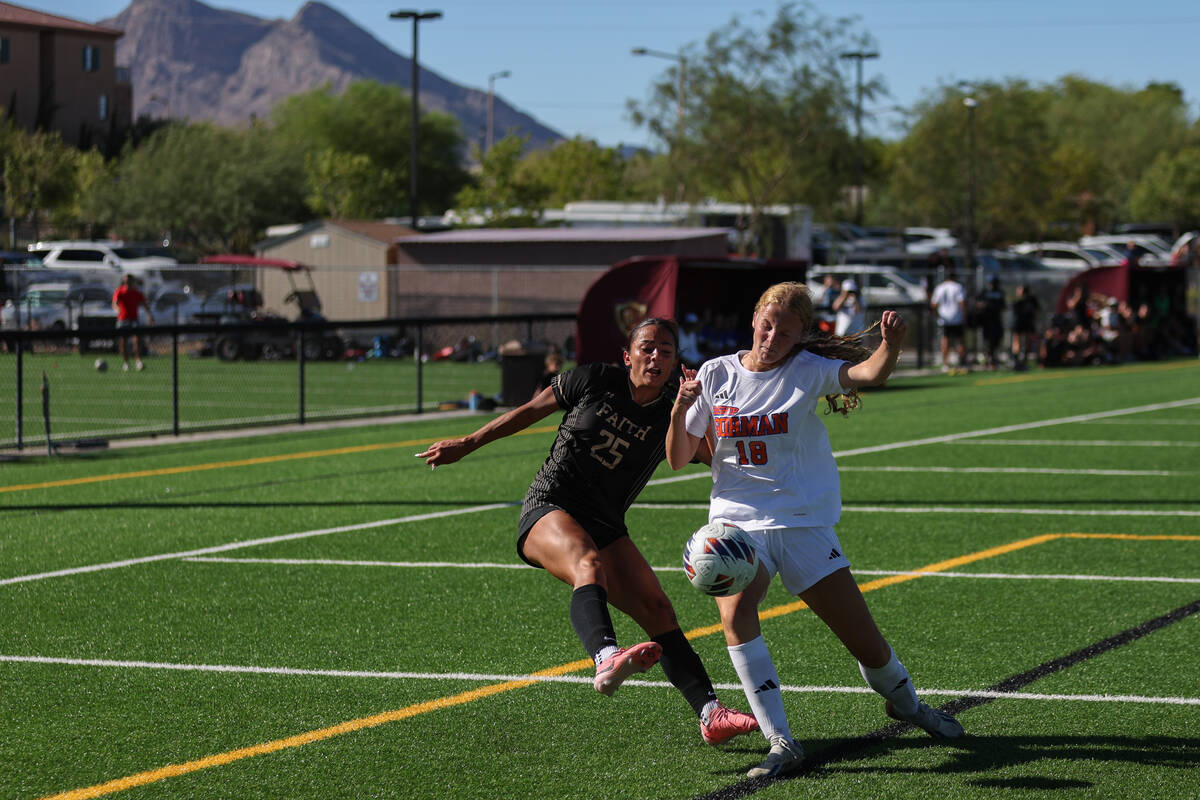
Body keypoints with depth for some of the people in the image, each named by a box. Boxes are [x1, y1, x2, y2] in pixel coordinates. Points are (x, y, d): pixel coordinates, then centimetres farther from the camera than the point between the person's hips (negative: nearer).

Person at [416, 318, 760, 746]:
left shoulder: (671, 413, 2)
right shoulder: (595, 381, -2)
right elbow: (532, 410, 11)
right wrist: (467, 444, 16)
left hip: (605, 527, 5)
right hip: (547, 510, -5)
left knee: (658, 610, -9)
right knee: (589, 563, -37)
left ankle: (711, 715, -9)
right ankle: (607, 659, -66)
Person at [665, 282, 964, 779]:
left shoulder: (808, 370, -4)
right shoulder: (716, 375, 2)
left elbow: (870, 373, -23)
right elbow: (678, 459, 5)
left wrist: (891, 343, -44)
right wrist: (679, 410, -14)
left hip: (804, 523, -1)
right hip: (737, 521, 1)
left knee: (867, 645, 0)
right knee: (734, 613, -30)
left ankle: (904, 701, 36)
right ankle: (781, 743, -24)